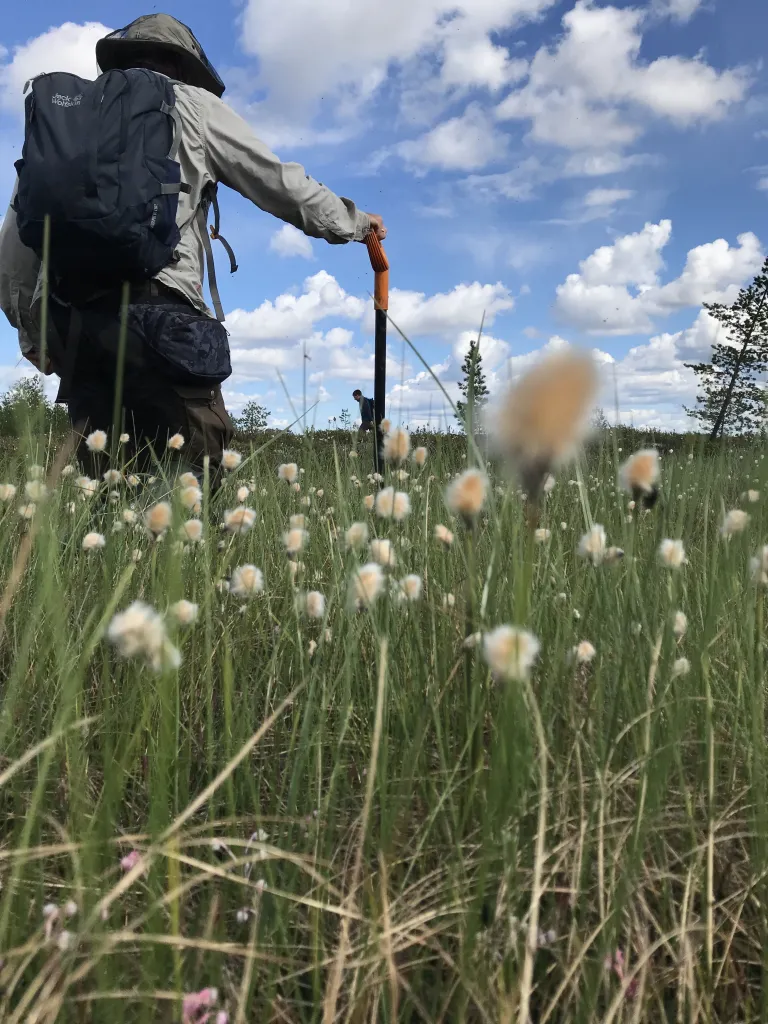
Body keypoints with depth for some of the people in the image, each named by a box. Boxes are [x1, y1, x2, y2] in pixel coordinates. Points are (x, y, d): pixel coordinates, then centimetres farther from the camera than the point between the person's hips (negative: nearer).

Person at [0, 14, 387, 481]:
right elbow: (282, 184, 18)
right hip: (154, 312, -5)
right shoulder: (192, 104, 16)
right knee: (193, 468, -6)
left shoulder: (62, 110, 27)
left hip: (66, 317, 5)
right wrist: (355, 222, 32)